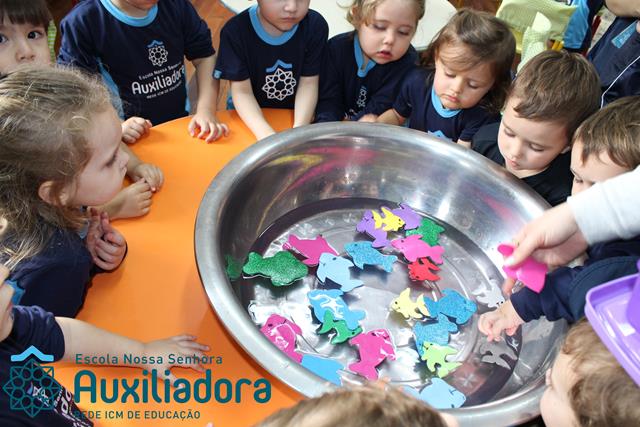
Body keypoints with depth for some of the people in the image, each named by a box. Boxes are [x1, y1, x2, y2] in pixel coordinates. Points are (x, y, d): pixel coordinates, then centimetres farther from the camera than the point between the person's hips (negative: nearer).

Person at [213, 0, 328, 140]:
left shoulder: (316, 26, -15)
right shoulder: (235, 30, -20)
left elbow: (308, 84, -11)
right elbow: (242, 92, -17)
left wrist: (298, 131, -27)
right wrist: (265, 134, -33)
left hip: (296, 113, 1)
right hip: (249, 115, 0)